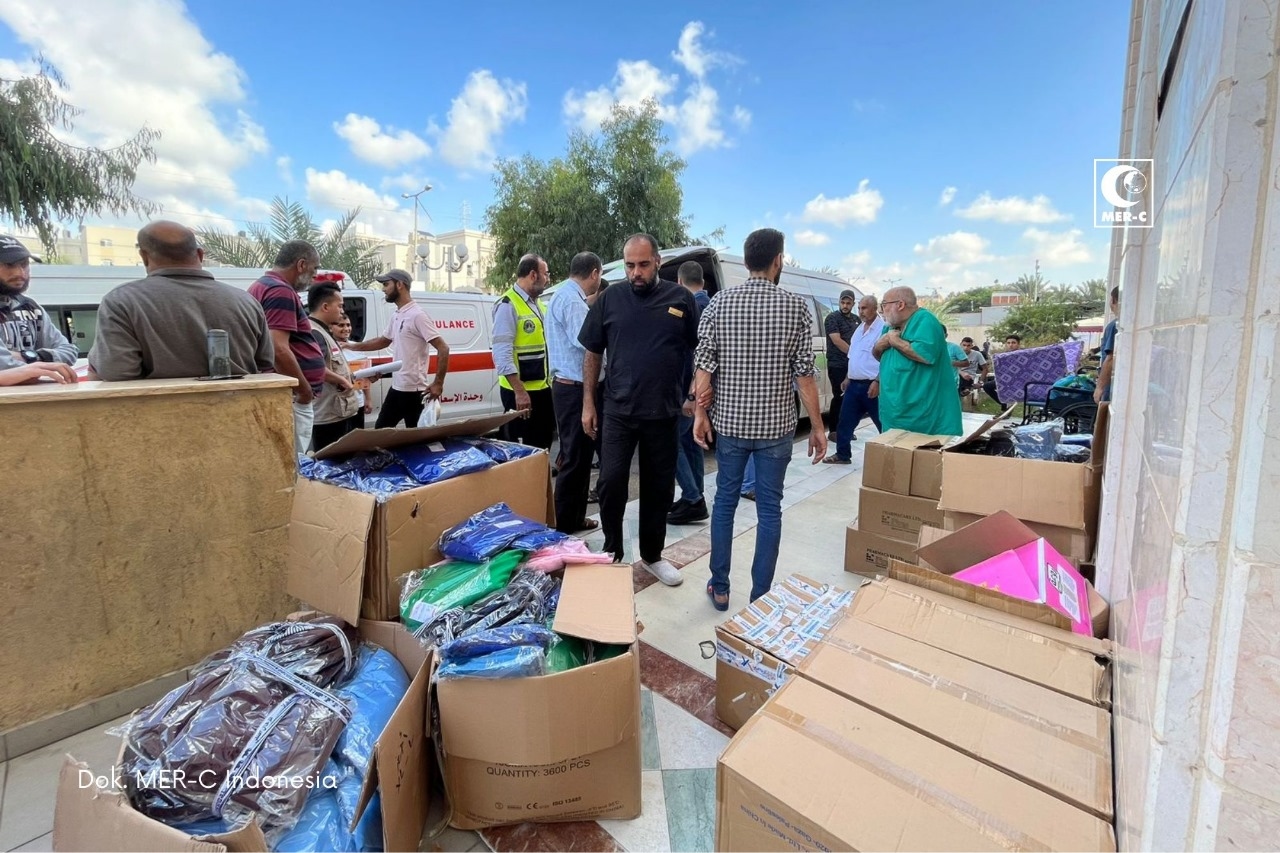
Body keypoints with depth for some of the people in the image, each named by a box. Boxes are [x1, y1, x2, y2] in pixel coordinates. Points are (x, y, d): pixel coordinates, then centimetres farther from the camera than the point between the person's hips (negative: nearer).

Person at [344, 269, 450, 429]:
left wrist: (438, 383, -21)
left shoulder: (417, 315, -16)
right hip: (396, 387, 10)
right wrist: (353, 346, 30)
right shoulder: (396, 316, 12)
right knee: (380, 430, 18)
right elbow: (383, 341, 29)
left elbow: (443, 348, -20)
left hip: (413, 390, -10)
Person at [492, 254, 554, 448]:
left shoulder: (536, 304, 13)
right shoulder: (508, 305, -14)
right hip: (521, 391, -8)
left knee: (543, 446, 17)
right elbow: (502, 352, -21)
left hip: (542, 388, 8)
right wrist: (519, 390, -24)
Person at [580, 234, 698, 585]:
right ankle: (612, 553, 19)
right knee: (611, 483, -3)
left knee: (659, 488, 10)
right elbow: (593, 354, 7)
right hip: (618, 412, 0)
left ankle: (652, 555, 29)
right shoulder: (610, 299, 3)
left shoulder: (681, 299, 2)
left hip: (663, 413, 1)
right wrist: (588, 404, 3)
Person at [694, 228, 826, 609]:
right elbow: (805, 373, -6)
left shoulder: (718, 303, -1)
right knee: (769, 509, 8)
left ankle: (719, 588, 23)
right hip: (776, 425, -1)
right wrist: (817, 426, 2)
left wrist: (701, 413, 4)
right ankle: (760, 597, 17)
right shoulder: (795, 306, -4)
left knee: (725, 501, 14)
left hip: (728, 421, 1)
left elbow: (704, 367, -5)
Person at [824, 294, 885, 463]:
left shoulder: (883, 328, -11)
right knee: (845, 421, 10)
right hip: (854, 384, 8)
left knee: (883, 422, 4)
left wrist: (877, 382, -21)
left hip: (871, 385, -8)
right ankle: (842, 454, 21)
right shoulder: (859, 328, 16)